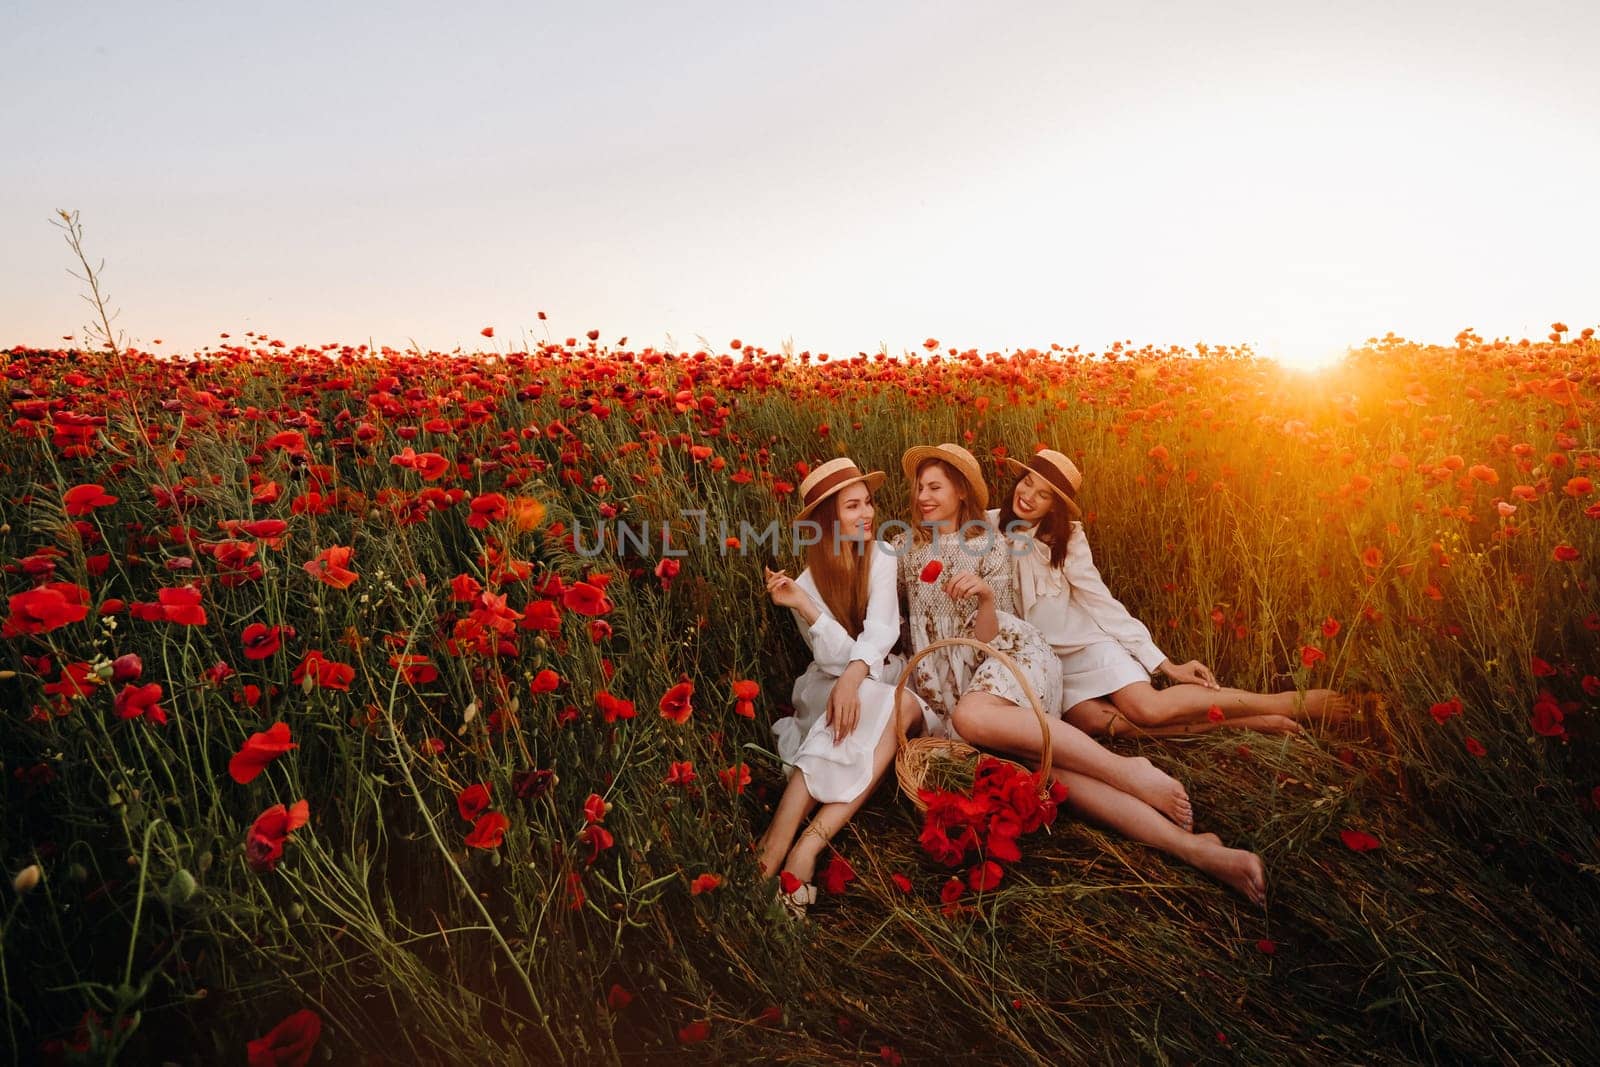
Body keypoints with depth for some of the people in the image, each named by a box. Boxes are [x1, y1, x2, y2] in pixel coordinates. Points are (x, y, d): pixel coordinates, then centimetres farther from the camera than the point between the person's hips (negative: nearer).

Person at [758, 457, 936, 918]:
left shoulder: (881, 557, -2)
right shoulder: (810, 580, -5)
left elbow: (882, 629, -16)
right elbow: (836, 657, -16)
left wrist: (854, 675, -34)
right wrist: (803, 606, -30)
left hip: (883, 677, 2)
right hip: (828, 684, -2)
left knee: (905, 705, -33)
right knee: (888, 703, -35)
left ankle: (809, 843, -39)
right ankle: (776, 845, -44)